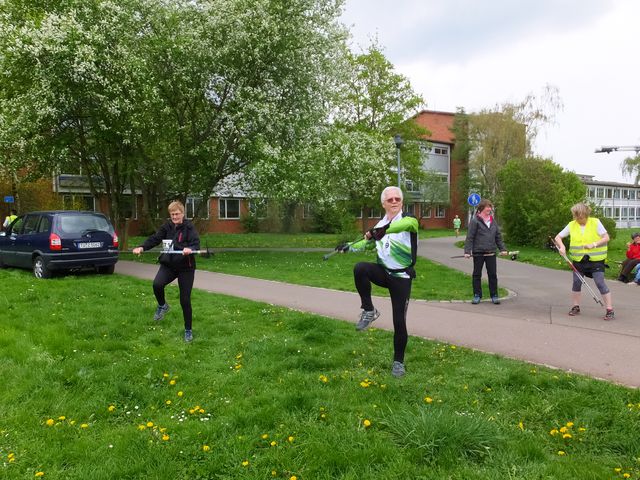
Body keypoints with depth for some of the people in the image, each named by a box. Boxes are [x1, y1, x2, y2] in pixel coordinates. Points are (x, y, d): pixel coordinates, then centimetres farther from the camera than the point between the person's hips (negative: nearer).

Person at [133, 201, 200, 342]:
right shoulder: (167, 226, 3)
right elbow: (155, 239, -3)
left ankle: (188, 330, 20)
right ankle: (162, 306, 7)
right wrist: (142, 247, -20)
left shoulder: (189, 227, -10)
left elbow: (196, 244, -21)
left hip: (185, 267, -3)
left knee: (185, 300, 0)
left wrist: (190, 249, -44)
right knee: (157, 284, -26)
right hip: (168, 264, 3)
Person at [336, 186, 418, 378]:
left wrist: (384, 229, -48)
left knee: (399, 321, -2)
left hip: (401, 277, -4)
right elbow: (369, 243, 27)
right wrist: (349, 247, 15)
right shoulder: (380, 224, 9)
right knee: (360, 268, -29)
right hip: (383, 272, 4)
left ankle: (398, 361, 21)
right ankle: (369, 311, -13)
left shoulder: (408, 220, -9)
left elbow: (409, 223, -36)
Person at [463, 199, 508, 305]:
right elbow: (469, 237, -9)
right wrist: (467, 251, -15)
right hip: (478, 253, -4)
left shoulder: (493, 221, 12)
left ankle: (494, 295, 15)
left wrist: (502, 249, 10)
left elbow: (498, 236, 17)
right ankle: (477, 295, 15)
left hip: (491, 253, 4)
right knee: (477, 274, 5)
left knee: (493, 274, 6)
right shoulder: (475, 221, -5)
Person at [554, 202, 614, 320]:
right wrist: (561, 246, -15)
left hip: (596, 259, -3)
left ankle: (610, 310, -1)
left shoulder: (596, 223, -6)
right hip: (578, 260, 3)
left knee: (600, 283, -8)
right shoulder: (571, 225, 1)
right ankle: (576, 307, 21)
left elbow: (606, 238, -6)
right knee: (577, 282, 6)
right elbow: (558, 237, 5)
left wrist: (594, 244, -21)